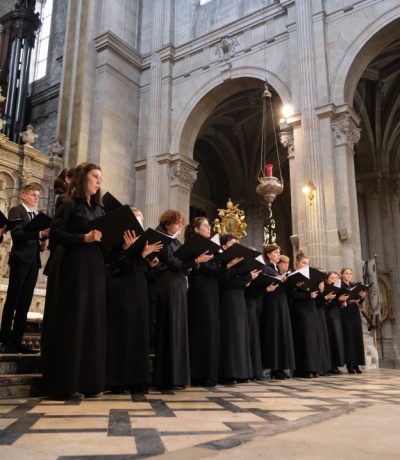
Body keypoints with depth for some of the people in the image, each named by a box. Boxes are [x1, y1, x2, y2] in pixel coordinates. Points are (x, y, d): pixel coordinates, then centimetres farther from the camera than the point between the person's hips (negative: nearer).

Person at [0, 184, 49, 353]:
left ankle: (17, 341, 8)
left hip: (33, 262, 7)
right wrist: (40, 234, -25)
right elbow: (16, 233, -15)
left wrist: (42, 243, 2)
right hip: (20, 260, -7)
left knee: (24, 304, 5)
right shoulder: (16, 211, 0)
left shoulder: (35, 216, 22)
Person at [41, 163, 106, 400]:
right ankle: (65, 384, 5)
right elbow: (55, 232, -13)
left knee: (93, 322, 6)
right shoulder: (70, 205, -3)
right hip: (73, 269, -7)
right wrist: (84, 238, -22)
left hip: (96, 270, 7)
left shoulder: (100, 209, 16)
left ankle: (88, 380, 14)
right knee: (71, 323, -4)